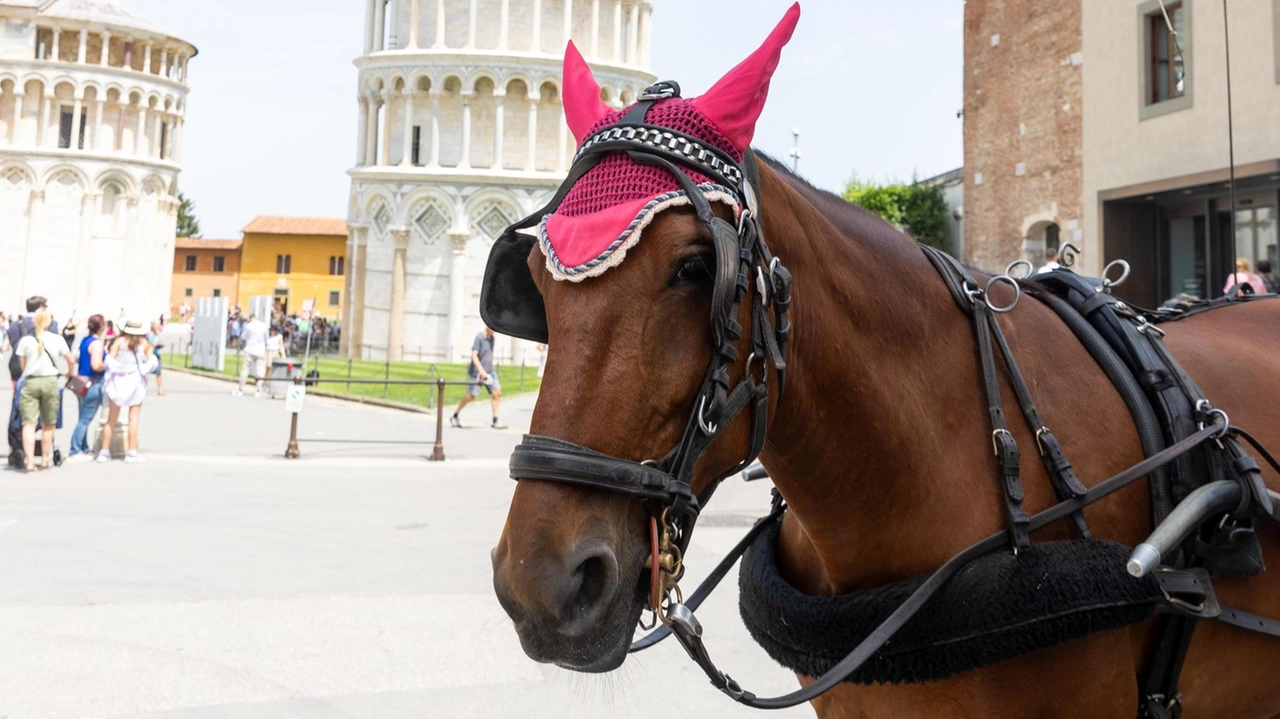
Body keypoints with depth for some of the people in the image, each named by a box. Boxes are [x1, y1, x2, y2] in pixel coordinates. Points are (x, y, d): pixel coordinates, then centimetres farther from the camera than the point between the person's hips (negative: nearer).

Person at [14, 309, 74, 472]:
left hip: (30, 382, -1)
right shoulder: (57, 339, 0)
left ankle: (30, 461, -14)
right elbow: (70, 360, 5)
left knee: (29, 423, -3)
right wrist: (69, 373, 25)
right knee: (47, 424, 14)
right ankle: (46, 460, 23)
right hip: (50, 381, 1)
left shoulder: (25, 340, -1)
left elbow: (22, 365, 3)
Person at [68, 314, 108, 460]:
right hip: (93, 383, -9)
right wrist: (106, 365, -7)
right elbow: (96, 365, -26)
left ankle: (84, 449, 22)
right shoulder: (97, 343, -16)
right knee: (86, 419, -4)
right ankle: (75, 451, -2)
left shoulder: (85, 340, 11)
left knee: (84, 418, 15)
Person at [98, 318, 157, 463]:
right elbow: (151, 361, -9)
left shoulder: (120, 341, -2)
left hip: (119, 381, 1)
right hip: (136, 382, -1)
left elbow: (110, 360, -8)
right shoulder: (145, 343, -2)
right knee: (133, 418, 5)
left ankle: (104, 451, 12)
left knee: (112, 418, 9)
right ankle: (132, 453, 3)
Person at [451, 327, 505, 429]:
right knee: (471, 396, -5)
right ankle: (454, 416, 14)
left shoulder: (492, 338, 10)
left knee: (497, 393, -5)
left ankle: (495, 421, -1)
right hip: (476, 372, -7)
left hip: (488, 372, 7)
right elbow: (474, 355, -20)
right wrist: (481, 370, -28)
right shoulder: (479, 337, -13)